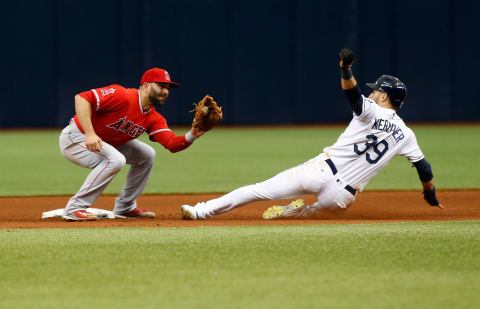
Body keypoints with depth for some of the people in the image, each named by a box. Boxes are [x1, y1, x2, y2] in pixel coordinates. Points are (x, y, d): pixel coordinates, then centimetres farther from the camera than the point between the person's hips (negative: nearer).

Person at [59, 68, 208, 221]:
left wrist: (192, 135, -31)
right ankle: (75, 208, -23)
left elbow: (172, 144, -11)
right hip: (74, 138, -9)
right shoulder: (122, 96, -26)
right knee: (115, 160, -31)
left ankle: (125, 207, 18)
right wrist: (90, 133, -39)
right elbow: (82, 98, -32)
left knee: (146, 155, 10)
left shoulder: (153, 119, 0)